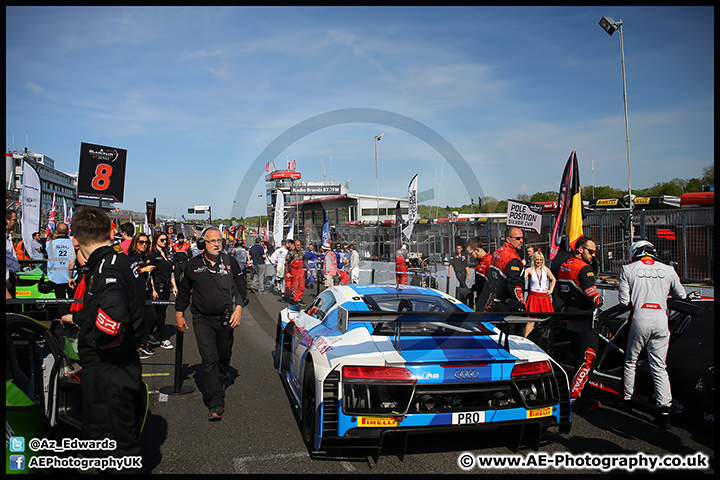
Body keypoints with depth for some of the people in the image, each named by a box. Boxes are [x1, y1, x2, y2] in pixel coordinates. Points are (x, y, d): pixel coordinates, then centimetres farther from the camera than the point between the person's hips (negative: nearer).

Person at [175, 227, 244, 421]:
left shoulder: (229, 262, 1)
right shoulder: (193, 264, 0)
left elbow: (239, 287, 6)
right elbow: (184, 291, 12)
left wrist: (238, 308, -5)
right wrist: (179, 313, 11)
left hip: (226, 318, 2)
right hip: (203, 319, -2)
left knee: (224, 356, 15)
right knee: (209, 359, -11)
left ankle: (220, 383, 46)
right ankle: (216, 404, -10)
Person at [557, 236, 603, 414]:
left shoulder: (564, 266, 11)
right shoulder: (584, 269, -17)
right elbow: (594, 298, -20)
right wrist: (599, 301, 0)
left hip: (569, 320, 9)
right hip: (584, 321, -9)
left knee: (579, 359, 16)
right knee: (587, 360, -4)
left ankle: (583, 397, 23)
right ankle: (573, 399, -5)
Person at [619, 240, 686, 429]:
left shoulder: (628, 269, 0)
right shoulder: (668, 270, 7)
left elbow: (624, 300, -3)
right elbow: (681, 296, 17)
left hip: (640, 318, -2)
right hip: (661, 320, 2)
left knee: (631, 361, 15)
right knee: (659, 367, 7)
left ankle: (627, 399, 25)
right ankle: (664, 408, -3)